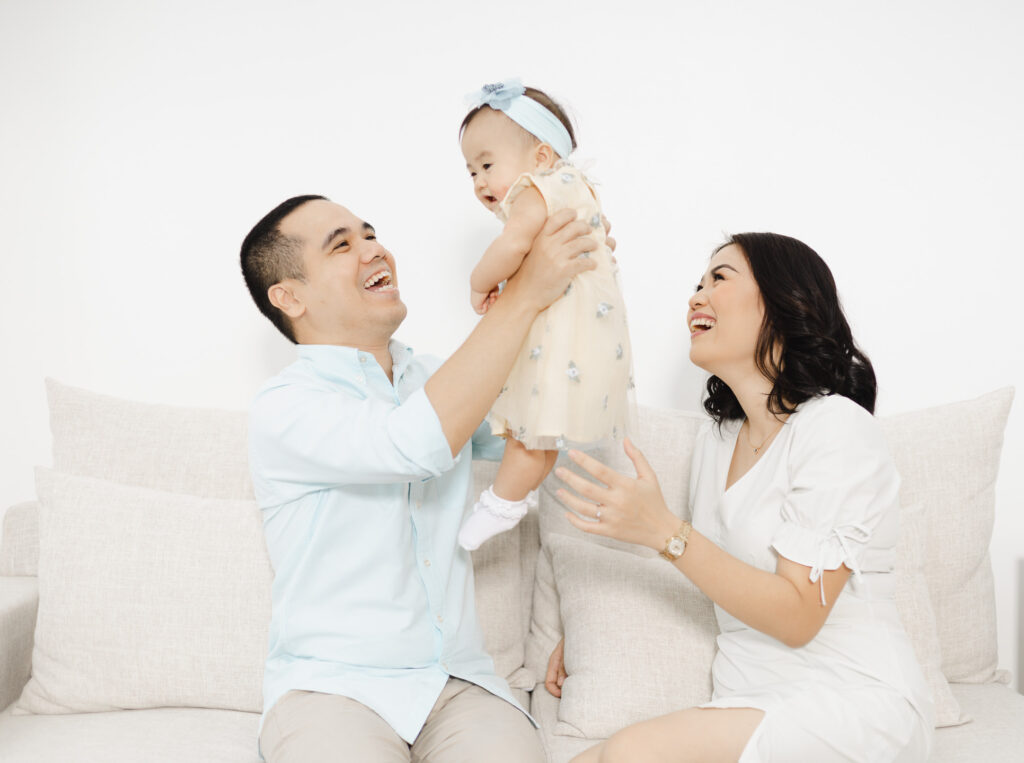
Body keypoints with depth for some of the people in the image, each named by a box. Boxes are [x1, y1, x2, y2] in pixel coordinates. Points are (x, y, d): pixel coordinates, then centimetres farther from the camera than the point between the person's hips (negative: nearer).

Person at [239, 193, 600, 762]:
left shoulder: (438, 382, 15)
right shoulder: (282, 407, -7)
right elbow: (419, 442, -24)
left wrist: (572, 285, 7)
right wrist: (525, 292, -19)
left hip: (458, 684, 4)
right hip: (332, 688, -3)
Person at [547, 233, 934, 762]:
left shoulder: (835, 427, -12)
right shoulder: (715, 441, 12)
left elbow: (797, 618, -17)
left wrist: (662, 531, -25)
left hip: (851, 703, -5)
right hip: (750, 705, 6)